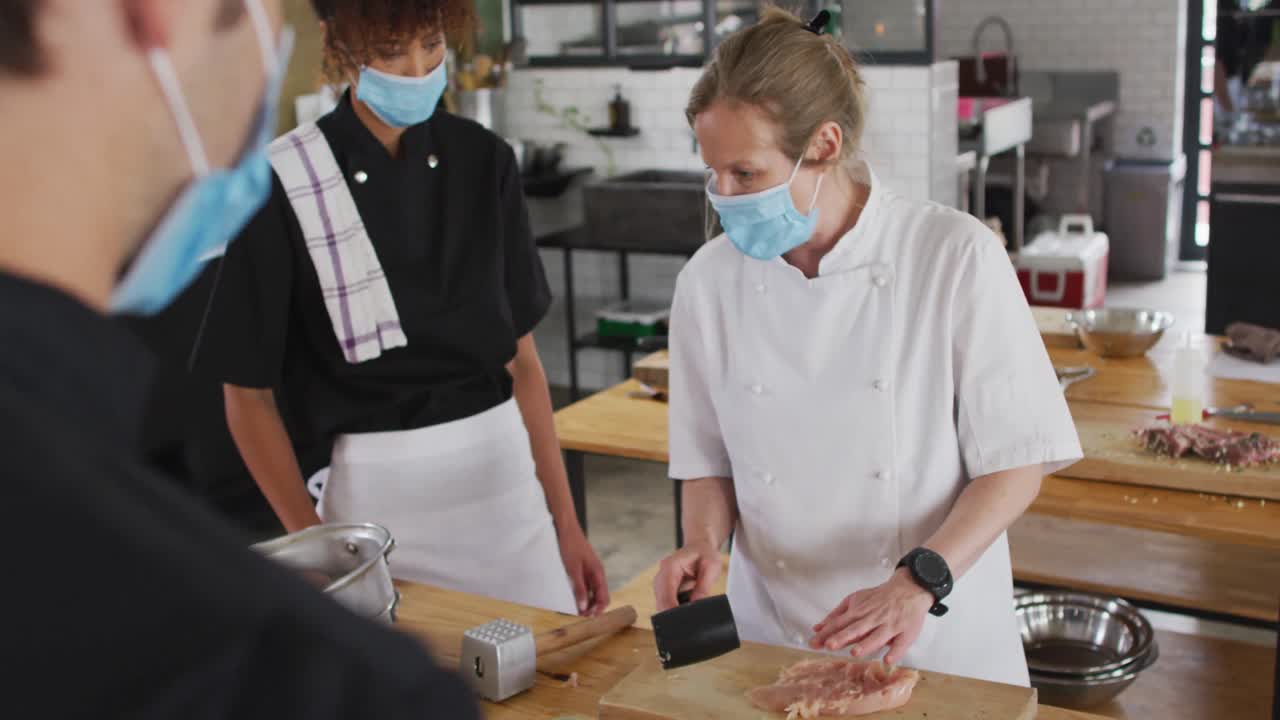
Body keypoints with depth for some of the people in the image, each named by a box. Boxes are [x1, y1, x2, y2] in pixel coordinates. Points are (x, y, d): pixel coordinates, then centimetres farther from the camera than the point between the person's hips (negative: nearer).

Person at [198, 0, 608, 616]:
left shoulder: (483, 163, 2)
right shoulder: (285, 187, -10)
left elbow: (522, 356, 6)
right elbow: (248, 395, -4)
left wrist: (565, 521, 6)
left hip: (506, 473, 4)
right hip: (377, 491, -3)